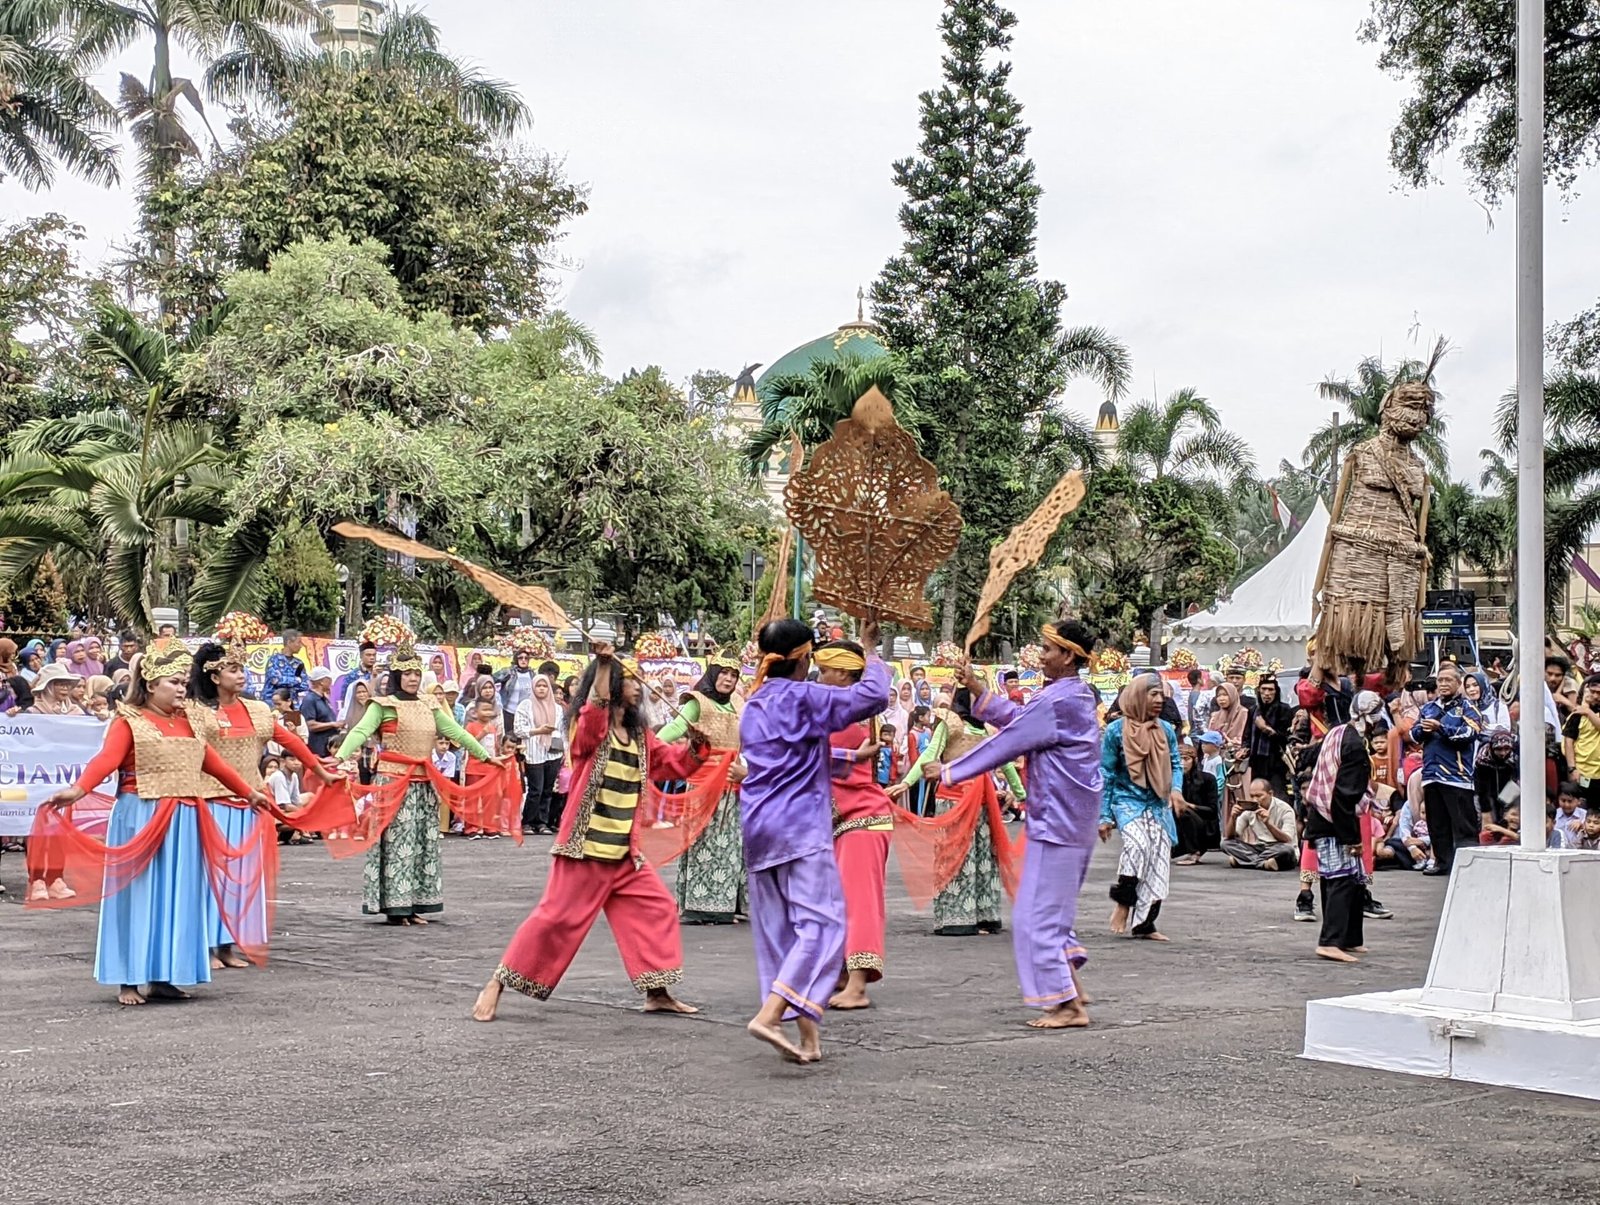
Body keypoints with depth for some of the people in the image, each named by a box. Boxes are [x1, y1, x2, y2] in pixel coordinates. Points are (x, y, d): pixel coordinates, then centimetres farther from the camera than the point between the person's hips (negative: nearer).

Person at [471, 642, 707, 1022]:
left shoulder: (640, 735, 13)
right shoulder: (590, 725, -8)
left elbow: (672, 763, 17)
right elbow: (596, 710, -31)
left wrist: (695, 746, -1)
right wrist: (603, 663, -37)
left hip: (625, 852, 7)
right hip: (585, 847, -7)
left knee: (657, 908, 7)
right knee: (556, 916, -7)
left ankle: (657, 992, 16)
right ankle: (495, 986, 3)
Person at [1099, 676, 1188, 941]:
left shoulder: (1165, 730, 6)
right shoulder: (1117, 730, -6)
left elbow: (1176, 765, 12)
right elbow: (1106, 773, -2)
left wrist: (1176, 790, -10)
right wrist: (1104, 816, -4)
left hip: (1159, 804, 5)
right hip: (1128, 800, -5)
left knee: (1157, 861, 1)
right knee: (1138, 843, -29)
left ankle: (1144, 924, 11)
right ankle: (1123, 902, -8)